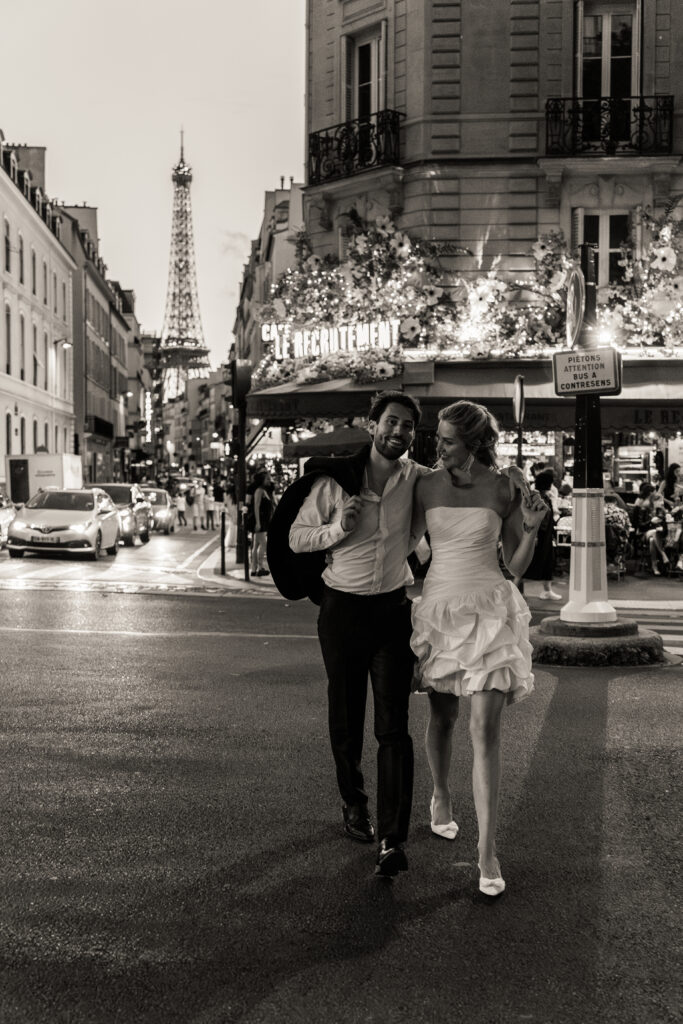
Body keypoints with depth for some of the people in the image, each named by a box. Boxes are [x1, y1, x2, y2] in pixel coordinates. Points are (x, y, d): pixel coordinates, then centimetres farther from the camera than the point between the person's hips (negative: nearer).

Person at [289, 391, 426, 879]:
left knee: (394, 727, -7)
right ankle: (354, 803, 37)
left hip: (393, 609, 0)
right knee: (346, 719, 13)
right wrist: (337, 530, -18)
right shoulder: (335, 477, -7)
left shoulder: (417, 478, -2)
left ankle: (393, 840, -7)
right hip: (342, 607, 0)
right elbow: (296, 537, -1)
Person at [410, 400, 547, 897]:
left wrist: (532, 525, -14)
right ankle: (441, 796, 45)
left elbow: (517, 566, 1)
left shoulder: (504, 487, -4)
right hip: (440, 607, 3)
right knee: (443, 716, 15)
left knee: (486, 730, -10)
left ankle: (488, 852, -6)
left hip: (491, 610, -2)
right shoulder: (427, 486, 1)